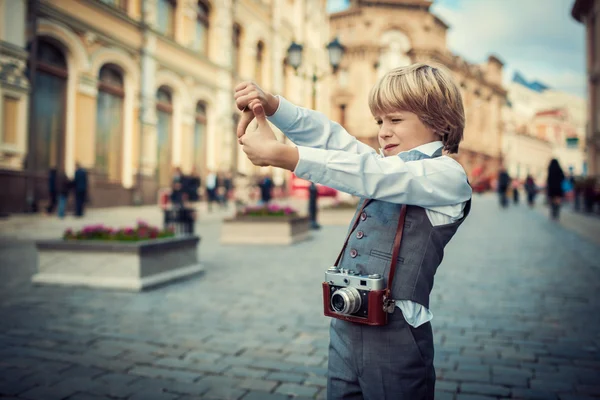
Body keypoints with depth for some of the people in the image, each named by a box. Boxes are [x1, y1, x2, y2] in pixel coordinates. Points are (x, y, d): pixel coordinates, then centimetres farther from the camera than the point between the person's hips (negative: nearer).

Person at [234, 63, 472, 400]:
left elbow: (366, 175, -22)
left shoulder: (448, 175, -9)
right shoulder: (389, 166, 12)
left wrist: (280, 154, -25)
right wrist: (270, 104, -11)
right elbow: (329, 135, 4)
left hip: (395, 335, -6)